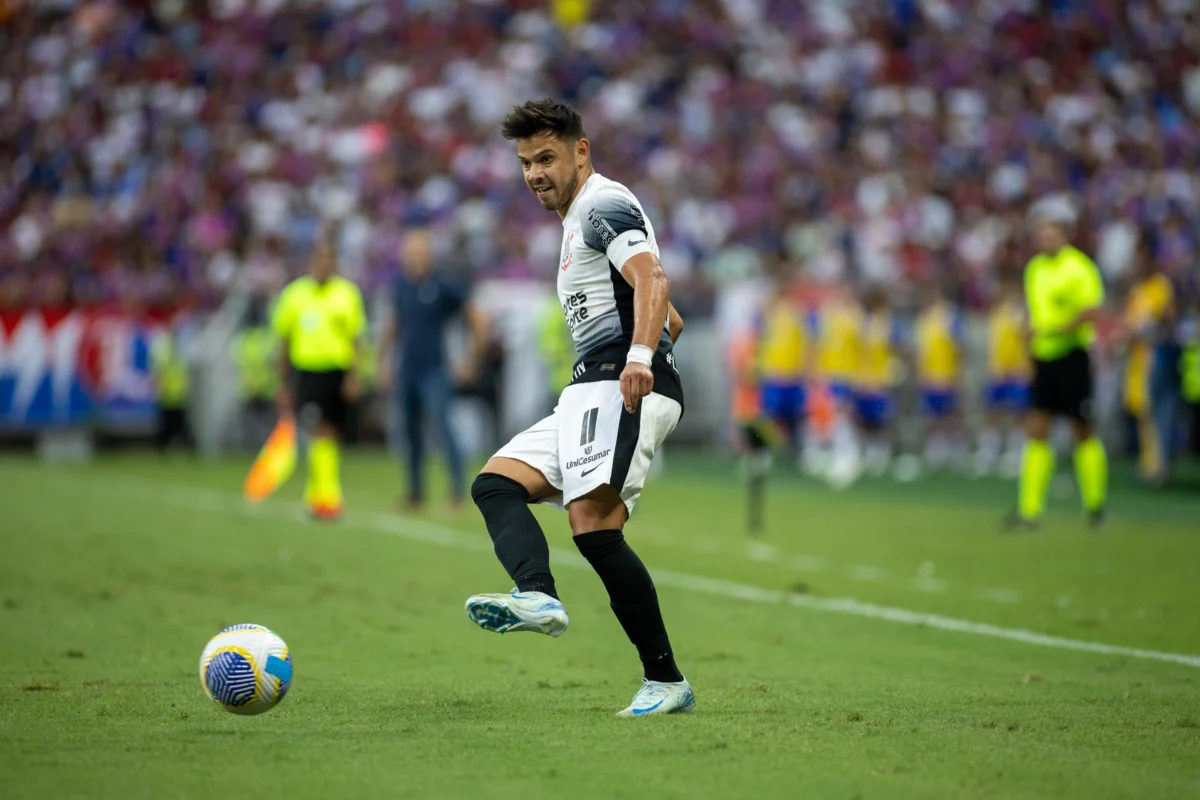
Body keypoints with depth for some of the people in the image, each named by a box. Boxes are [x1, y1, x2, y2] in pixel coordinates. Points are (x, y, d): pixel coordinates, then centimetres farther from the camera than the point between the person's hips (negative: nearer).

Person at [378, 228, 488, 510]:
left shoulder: (444, 286, -8)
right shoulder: (400, 286, 7)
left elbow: (477, 321, -3)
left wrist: (471, 359, -2)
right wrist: (385, 358, 20)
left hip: (434, 371, -5)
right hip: (405, 371, 5)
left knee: (442, 424, -17)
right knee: (411, 433, 9)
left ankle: (458, 488, -15)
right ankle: (415, 492, 19)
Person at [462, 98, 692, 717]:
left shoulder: (604, 207, -2)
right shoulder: (579, 220, 29)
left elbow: (652, 282, -22)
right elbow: (672, 321, 35)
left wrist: (639, 356, -37)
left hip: (623, 389, -11)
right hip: (588, 398, 11)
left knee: (592, 522, -23)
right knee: (495, 482, -4)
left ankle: (666, 682, -22)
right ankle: (538, 596, -33)